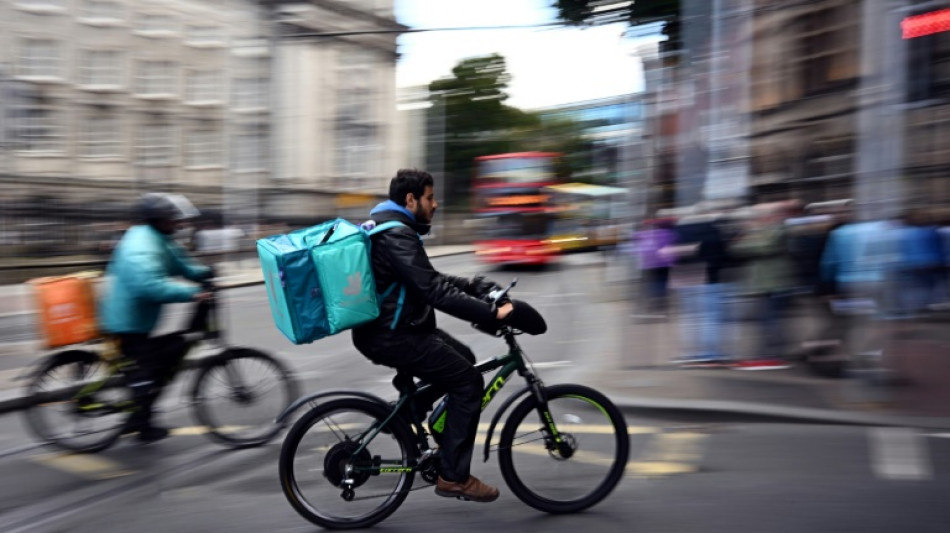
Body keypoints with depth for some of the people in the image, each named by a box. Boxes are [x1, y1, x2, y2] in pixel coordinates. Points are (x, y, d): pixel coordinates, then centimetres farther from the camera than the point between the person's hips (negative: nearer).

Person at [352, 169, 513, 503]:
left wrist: (480, 287, 13)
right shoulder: (396, 235, -20)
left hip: (392, 328, 10)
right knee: (468, 381, -6)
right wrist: (492, 313, -25)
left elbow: (432, 280, 20)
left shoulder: (391, 228, 14)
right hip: (391, 337, -10)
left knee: (463, 359, 18)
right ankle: (454, 477, -1)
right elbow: (435, 292, -27)